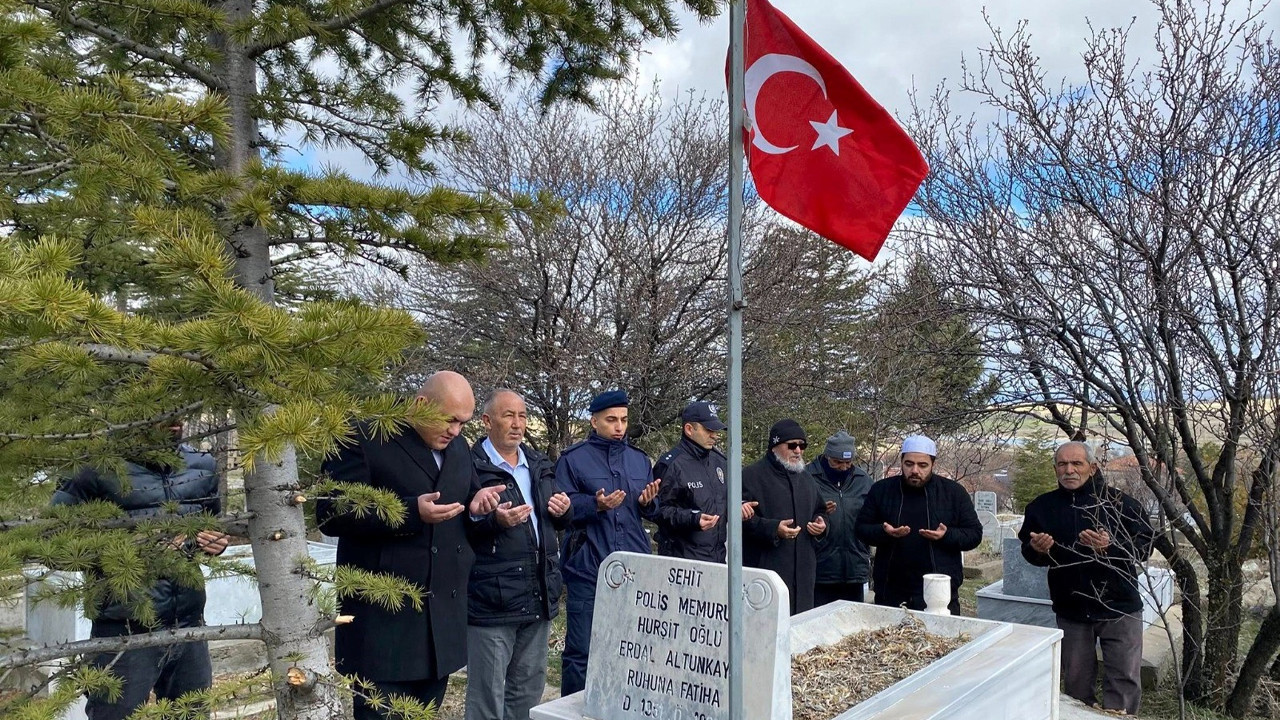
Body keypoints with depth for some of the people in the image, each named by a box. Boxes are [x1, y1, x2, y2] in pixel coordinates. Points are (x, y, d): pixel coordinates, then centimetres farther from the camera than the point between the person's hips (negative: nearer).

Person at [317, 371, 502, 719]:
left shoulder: (459, 447, 13)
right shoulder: (364, 439, -10)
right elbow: (331, 515, -16)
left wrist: (476, 503, -3)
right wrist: (411, 513, -25)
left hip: (442, 615, 7)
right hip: (385, 617, -6)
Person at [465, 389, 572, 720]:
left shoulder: (540, 465, 14)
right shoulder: (470, 466, -10)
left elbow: (558, 522, 24)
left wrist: (563, 511, 2)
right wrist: (495, 521, -29)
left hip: (538, 597, 7)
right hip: (492, 600, -7)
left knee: (528, 692, 18)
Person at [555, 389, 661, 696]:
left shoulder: (639, 459, 14)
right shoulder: (572, 459, -2)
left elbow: (653, 511, 15)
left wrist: (648, 502, -7)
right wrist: (596, 504, -24)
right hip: (588, 569, -5)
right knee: (581, 649, 0)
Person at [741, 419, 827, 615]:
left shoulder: (806, 479, 20)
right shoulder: (751, 476, -6)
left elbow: (819, 510, 32)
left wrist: (821, 523, 10)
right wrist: (773, 529, -21)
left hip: (803, 570, 7)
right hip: (766, 568, -7)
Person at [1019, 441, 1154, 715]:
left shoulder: (1119, 501, -7)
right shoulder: (1041, 507, 2)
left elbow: (1145, 546, -10)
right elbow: (1029, 554, 10)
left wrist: (1111, 546, -27)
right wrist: (1037, 549, -13)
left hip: (1119, 608, -2)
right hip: (1071, 610, 3)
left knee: (1124, 681, 2)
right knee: (1076, 683, 14)